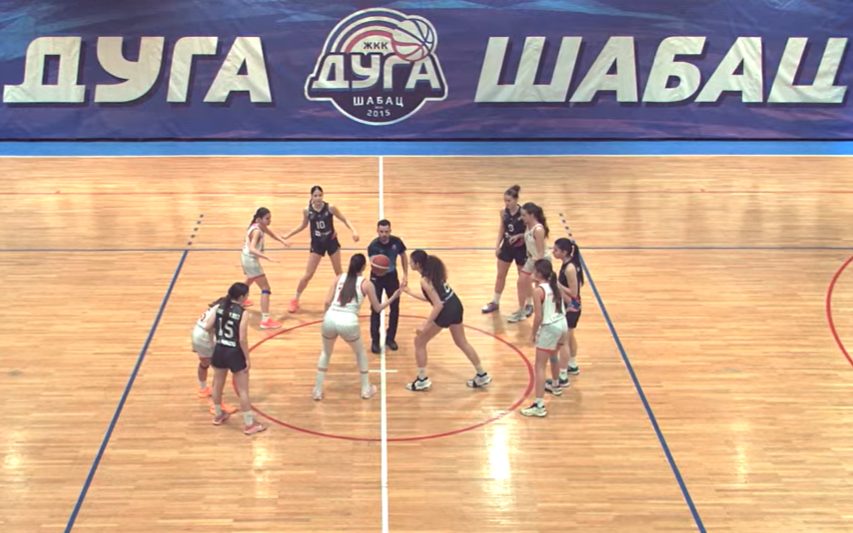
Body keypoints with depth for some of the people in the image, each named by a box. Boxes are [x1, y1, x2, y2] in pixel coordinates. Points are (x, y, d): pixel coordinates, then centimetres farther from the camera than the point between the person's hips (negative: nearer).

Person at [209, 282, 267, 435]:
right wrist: (247, 359, -9)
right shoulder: (242, 313, -19)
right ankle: (249, 424, 12)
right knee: (243, 390, 4)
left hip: (219, 350, 6)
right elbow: (242, 339, -19)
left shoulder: (220, 306, -4)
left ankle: (218, 415, 43)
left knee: (218, 384, 23)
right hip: (235, 353, -6)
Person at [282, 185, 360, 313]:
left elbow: (344, 220, -6)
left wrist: (354, 231, -20)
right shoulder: (307, 210, -11)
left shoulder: (330, 208, -16)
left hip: (331, 242, 0)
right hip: (316, 244, 0)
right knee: (308, 275, 0)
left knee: (339, 273, 13)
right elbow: (303, 225, 7)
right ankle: (295, 300, 16)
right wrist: (287, 235, 6)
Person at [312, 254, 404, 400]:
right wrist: (394, 297, 25)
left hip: (330, 319, 2)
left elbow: (327, 302, 8)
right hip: (348, 322, -2)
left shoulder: (339, 278, 14)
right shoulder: (366, 284, 8)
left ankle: (317, 391, 27)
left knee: (325, 353, 29)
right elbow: (377, 308, 13)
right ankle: (366, 390, 32)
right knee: (360, 353, 27)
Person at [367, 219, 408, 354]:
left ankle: (390, 338, 24)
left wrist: (405, 274, -1)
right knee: (376, 309, -3)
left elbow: (403, 256, 1)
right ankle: (375, 341, 9)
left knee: (395, 308, 8)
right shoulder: (373, 246, -27)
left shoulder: (396, 241, -17)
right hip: (377, 278, -3)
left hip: (392, 276, 3)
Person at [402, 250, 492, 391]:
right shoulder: (434, 271, 9)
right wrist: (410, 293, 21)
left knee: (419, 341, 8)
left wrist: (425, 325, -19)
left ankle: (422, 380, 15)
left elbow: (438, 305, -22)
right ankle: (482, 376, 33)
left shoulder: (425, 280, -18)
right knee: (461, 342, 25)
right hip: (456, 305, 9)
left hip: (446, 311, -9)